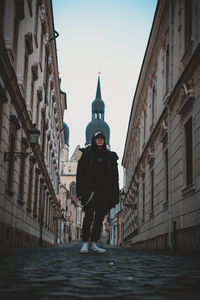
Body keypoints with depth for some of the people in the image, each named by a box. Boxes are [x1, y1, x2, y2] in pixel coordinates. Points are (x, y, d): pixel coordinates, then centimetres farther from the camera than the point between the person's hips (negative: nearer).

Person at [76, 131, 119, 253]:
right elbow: (80, 174, 4)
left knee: (100, 218, 2)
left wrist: (115, 195, 5)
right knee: (89, 215, -12)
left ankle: (94, 242, 8)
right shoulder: (87, 154, 10)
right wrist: (80, 191, -5)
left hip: (105, 191, 3)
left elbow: (115, 178, 14)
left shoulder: (110, 156, 16)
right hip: (91, 190, -3)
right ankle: (85, 242, -9)